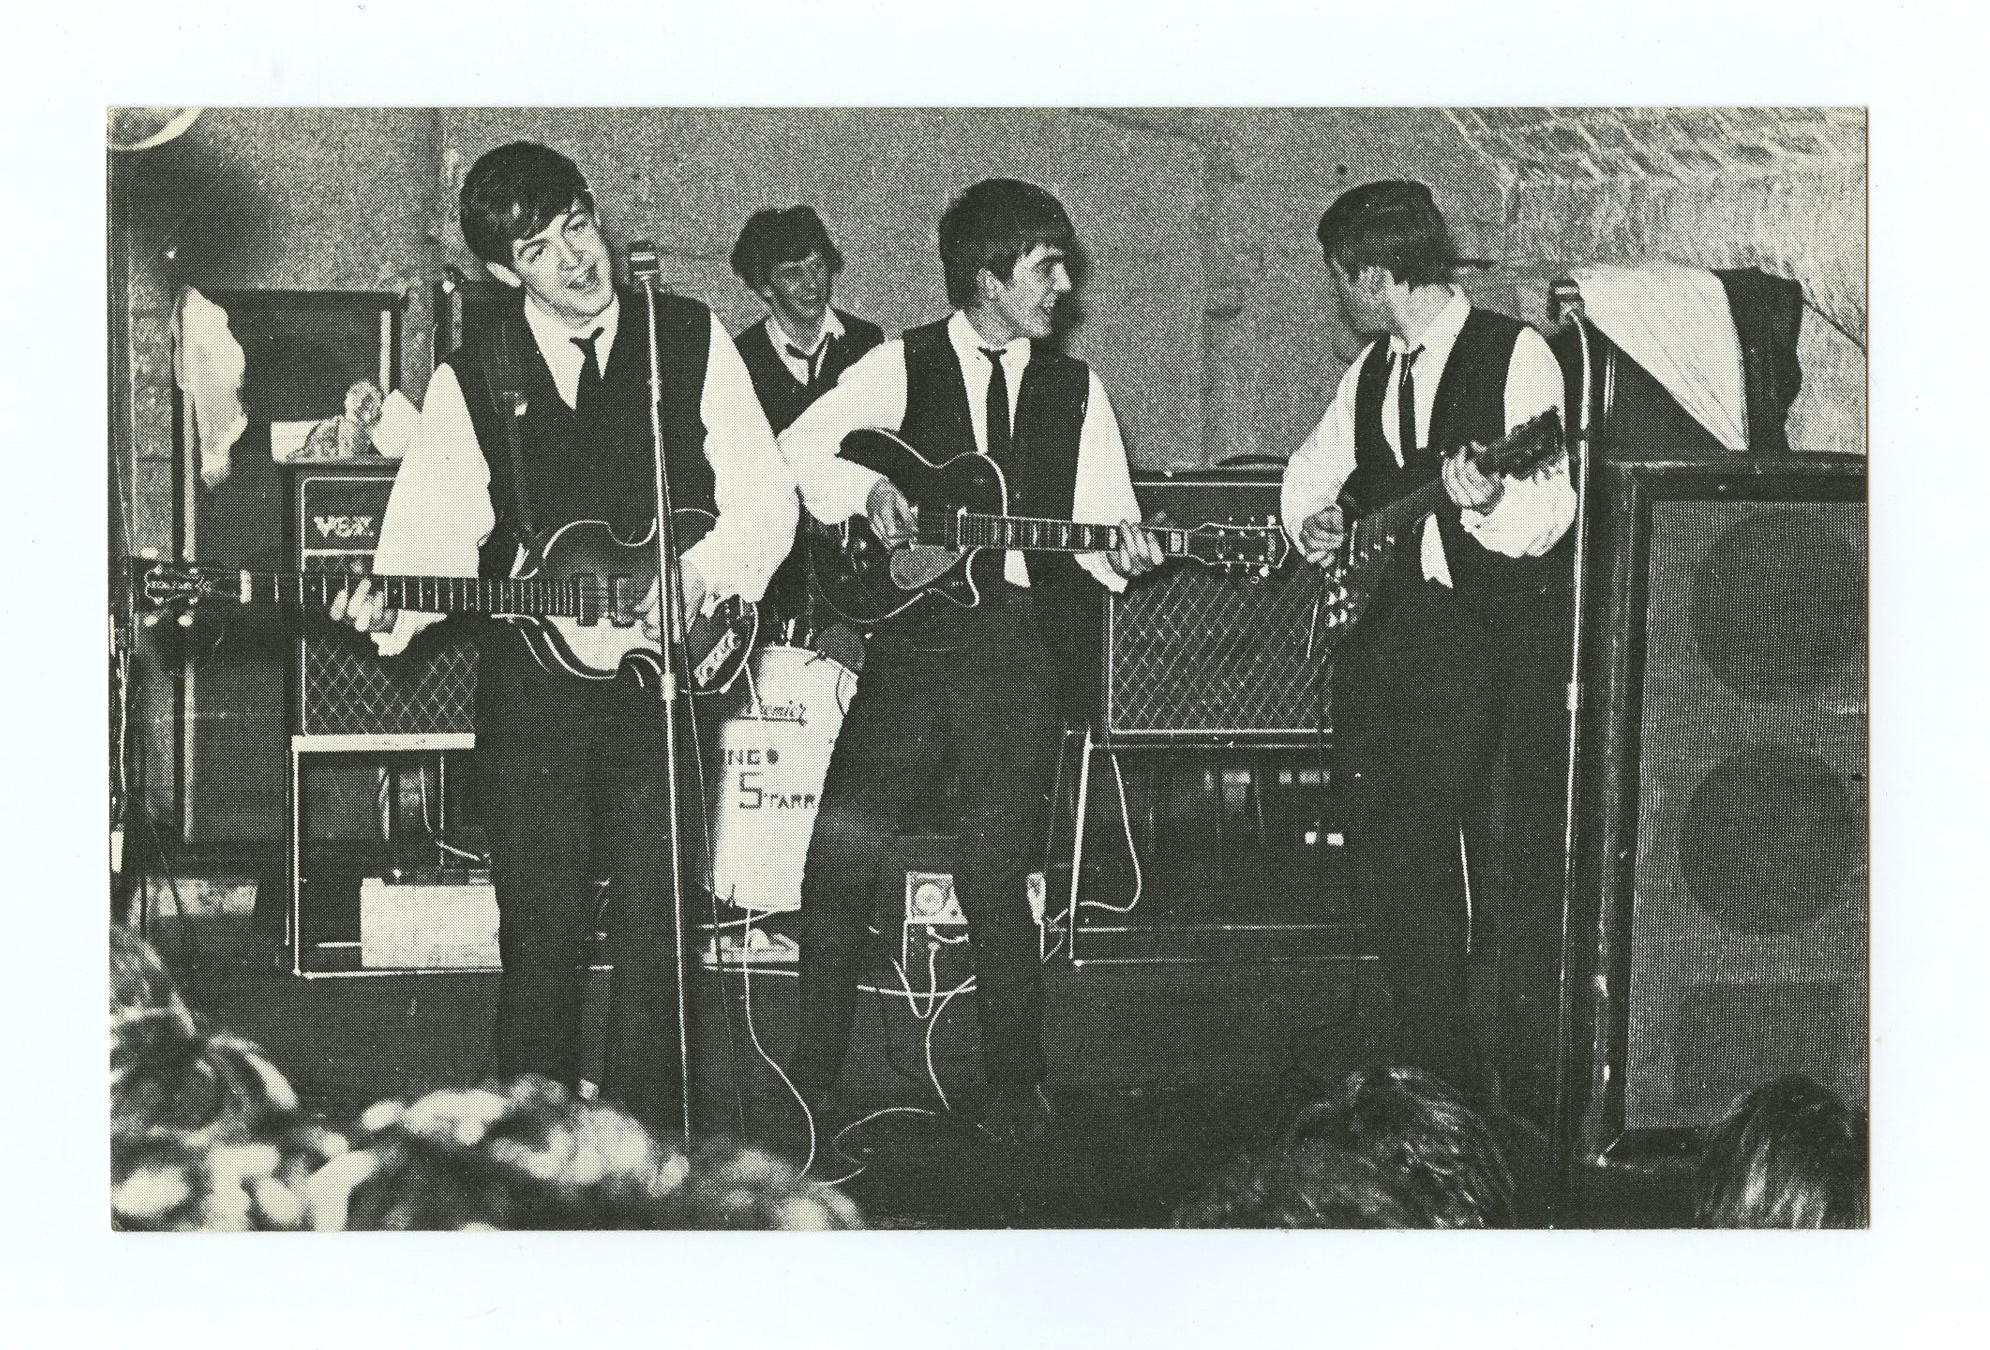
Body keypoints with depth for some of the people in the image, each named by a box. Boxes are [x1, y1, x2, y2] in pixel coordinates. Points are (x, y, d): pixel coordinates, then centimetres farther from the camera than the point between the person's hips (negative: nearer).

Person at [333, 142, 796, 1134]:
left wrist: (701, 571, -13)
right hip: (532, 687, 1)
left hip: (665, 673, -1)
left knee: (653, 930, -2)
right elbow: (436, 536, 3)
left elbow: (766, 499, 5)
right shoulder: (471, 381, 6)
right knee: (540, 938, 3)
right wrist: (394, 606, -18)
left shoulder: (689, 339, 5)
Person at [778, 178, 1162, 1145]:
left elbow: (1102, 519, 6)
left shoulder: (1074, 389, 11)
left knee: (994, 870, -3)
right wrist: (866, 489, -12)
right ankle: (813, 1073, 8)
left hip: (1023, 641, 0)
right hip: (912, 633, 0)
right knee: (843, 842, -6)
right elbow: (797, 449, 5)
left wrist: (1121, 553, -15)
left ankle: (1015, 1086, 12)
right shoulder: (903, 367, 6)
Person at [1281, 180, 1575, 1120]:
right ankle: (1434, 1083, 18)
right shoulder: (1369, 372, 15)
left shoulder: (1515, 355, -5)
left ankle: (1531, 1104, -2)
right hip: (1383, 636, 7)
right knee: (1396, 869, 7)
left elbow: (1549, 514, -14)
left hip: (1498, 634, -7)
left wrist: (1487, 503, -34)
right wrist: (1312, 519, 8)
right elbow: (1313, 470, 29)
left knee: (1513, 882, -8)